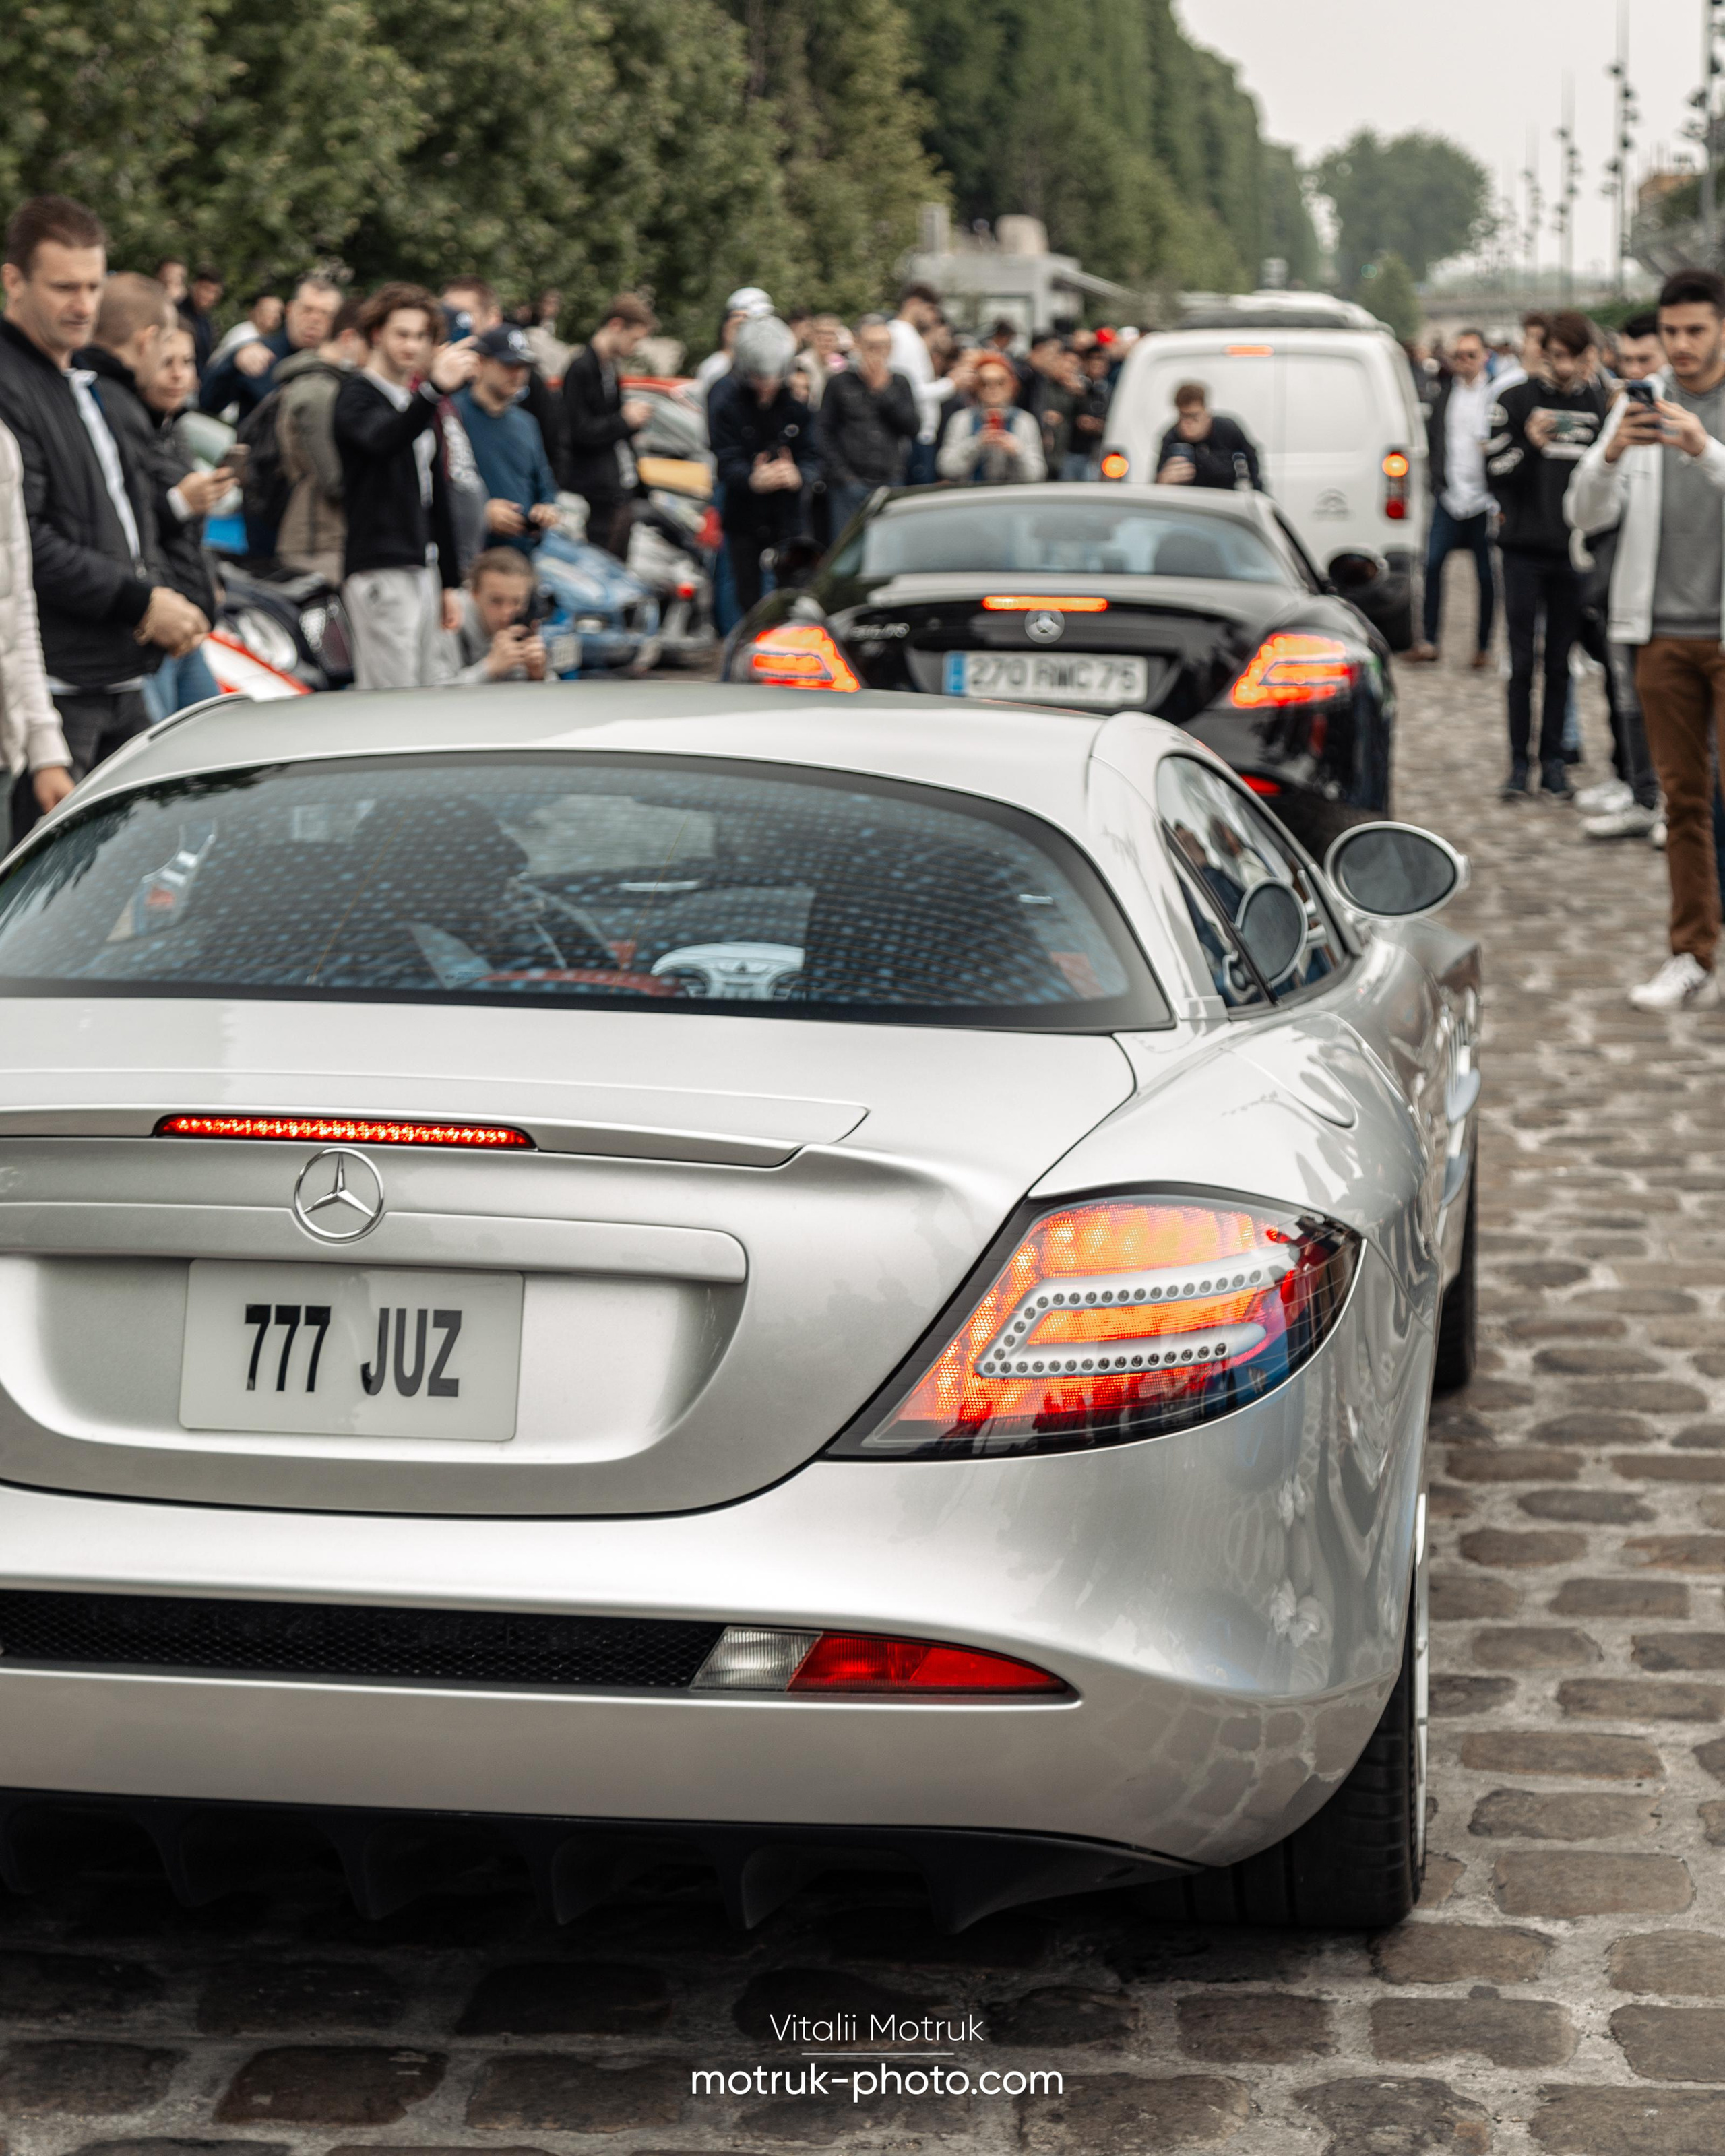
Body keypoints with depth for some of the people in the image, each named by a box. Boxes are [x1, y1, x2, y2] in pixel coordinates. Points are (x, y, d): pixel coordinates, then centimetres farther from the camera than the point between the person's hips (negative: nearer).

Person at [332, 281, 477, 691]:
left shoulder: (417, 401, 21)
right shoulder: (358, 394, -5)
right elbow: (383, 440, -30)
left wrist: (450, 583, 21)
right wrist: (436, 388, -46)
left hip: (421, 569, 9)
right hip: (378, 568, -9)